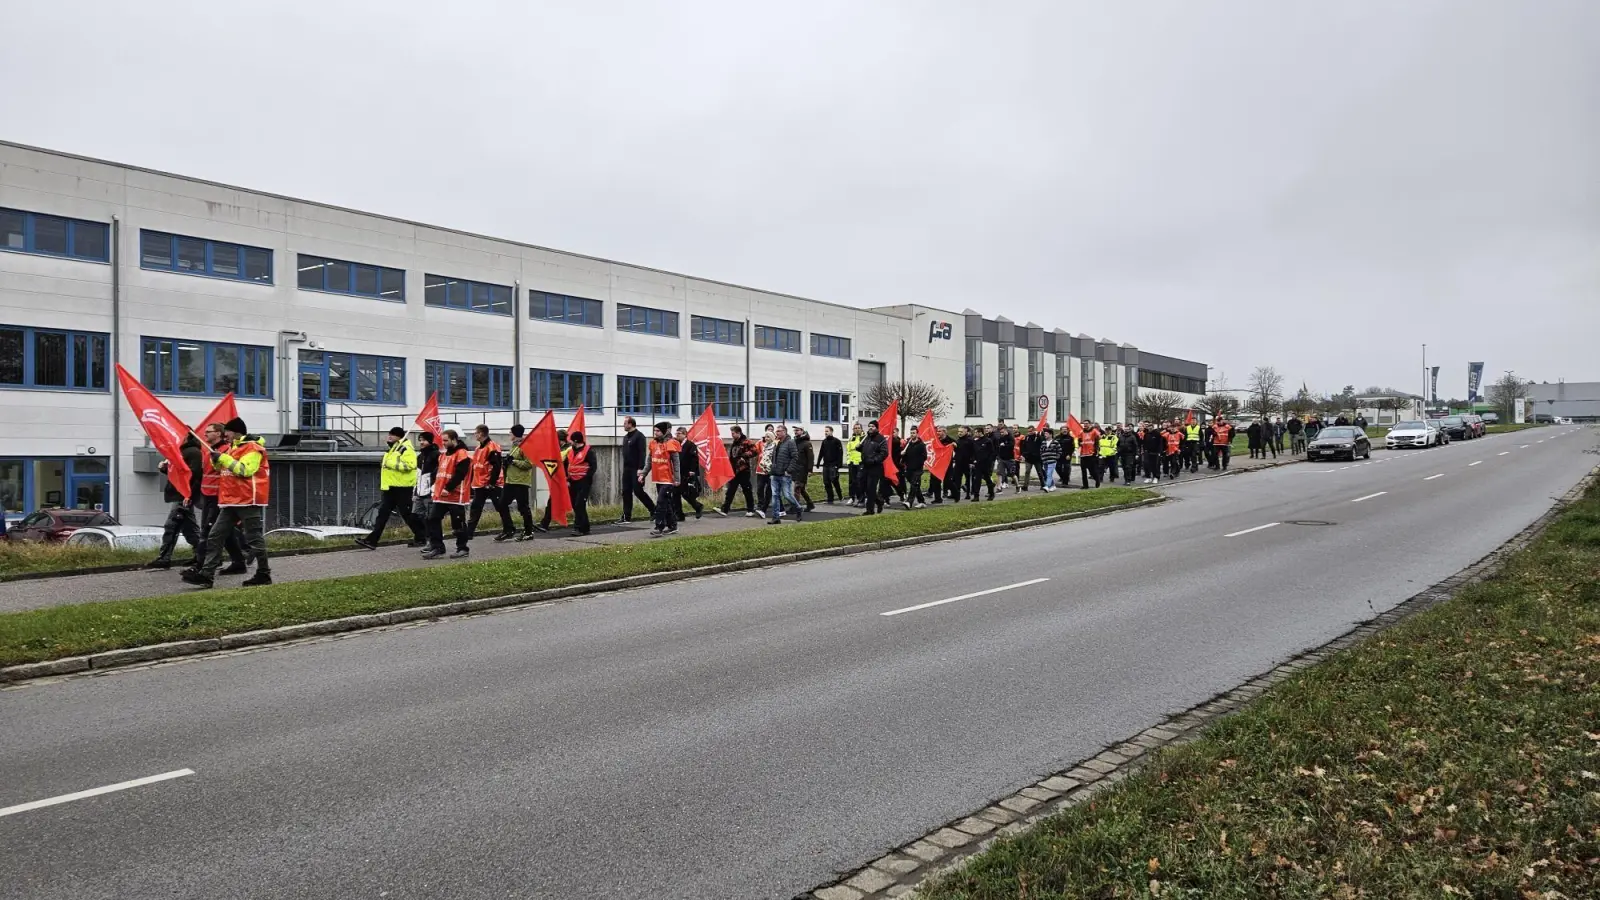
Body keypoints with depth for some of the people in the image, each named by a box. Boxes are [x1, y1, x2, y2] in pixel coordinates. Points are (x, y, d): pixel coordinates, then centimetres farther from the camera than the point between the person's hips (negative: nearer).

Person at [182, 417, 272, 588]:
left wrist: (224, 458, -18)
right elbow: (223, 470, 27)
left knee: (253, 538, -3)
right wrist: (216, 460, 7)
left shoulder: (252, 448, -10)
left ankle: (264, 574, 6)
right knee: (215, 537, 4)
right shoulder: (232, 448, 20)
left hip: (248, 501, -10)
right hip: (231, 501, 10)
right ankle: (206, 575, 4)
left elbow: (245, 470, -24)